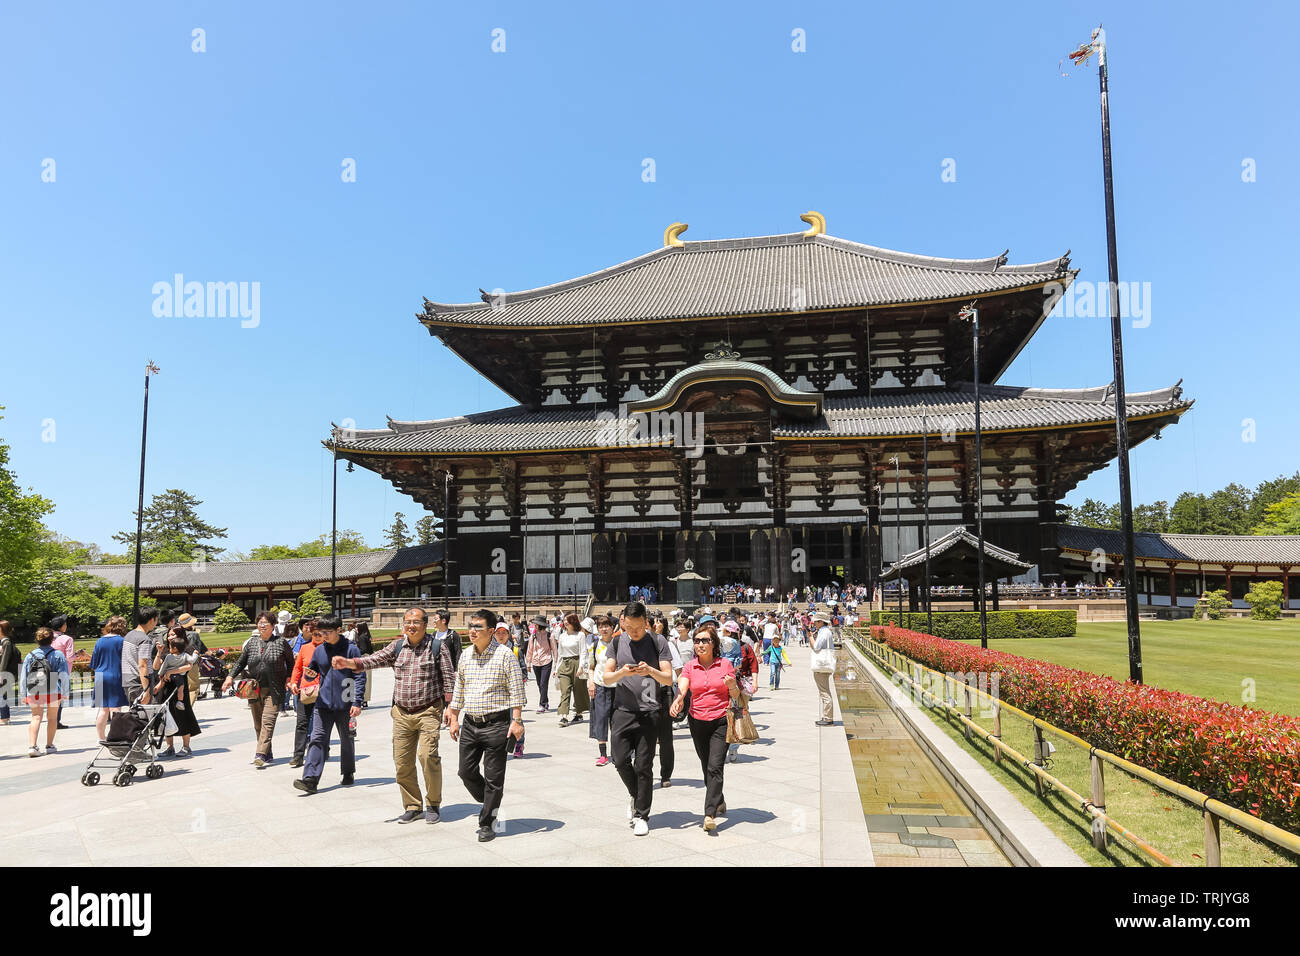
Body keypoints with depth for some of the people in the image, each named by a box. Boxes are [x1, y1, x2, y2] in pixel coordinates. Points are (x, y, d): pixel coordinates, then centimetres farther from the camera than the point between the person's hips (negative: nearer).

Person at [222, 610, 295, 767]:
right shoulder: (252, 642, 10)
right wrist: (231, 677, 1)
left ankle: (260, 755, -18)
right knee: (258, 724, 9)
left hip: (274, 690, -4)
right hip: (254, 689, 5)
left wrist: (289, 678, -3)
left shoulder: (281, 642, 1)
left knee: (268, 722, -14)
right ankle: (268, 754, 20)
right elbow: (241, 662, 14)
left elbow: (291, 662, 8)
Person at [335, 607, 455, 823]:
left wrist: (450, 706, -8)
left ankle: (433, 805, 2)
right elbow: (375, 659, -4)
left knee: (427, 755, -17)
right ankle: (413, 807, 20)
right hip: (402, 713, 4)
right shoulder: (397, 647, 9)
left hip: (428, 711, -4)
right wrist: (349, 662, -21)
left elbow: (449, 678, -1)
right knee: (402, 762, 4)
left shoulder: (438, 647, -1)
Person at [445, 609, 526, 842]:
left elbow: (516, 691, -8)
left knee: (493, 777, 1)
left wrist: (516, 720, -12)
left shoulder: (504, 655, -9)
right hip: (470, 724, 6)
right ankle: (490, 803, 34)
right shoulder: (465, 656, 8)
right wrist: (454, 718, 16)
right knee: (466, 772, 9)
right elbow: (459, 690, 18)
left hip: (496, 724, -6)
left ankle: (487, 823, 16)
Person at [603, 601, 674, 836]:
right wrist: (622, 672, -17)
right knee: (620, 760, -3)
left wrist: (651, 671, -23)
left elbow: (669, 679, -3)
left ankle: (641, 815, 12)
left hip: (649, 711, -2)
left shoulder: (657, 642, 0)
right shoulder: (617, 642, 6)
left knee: (644, 765, -1)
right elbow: (607, 677, 3)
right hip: (622, 710, 2)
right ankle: (635, 795, 26)